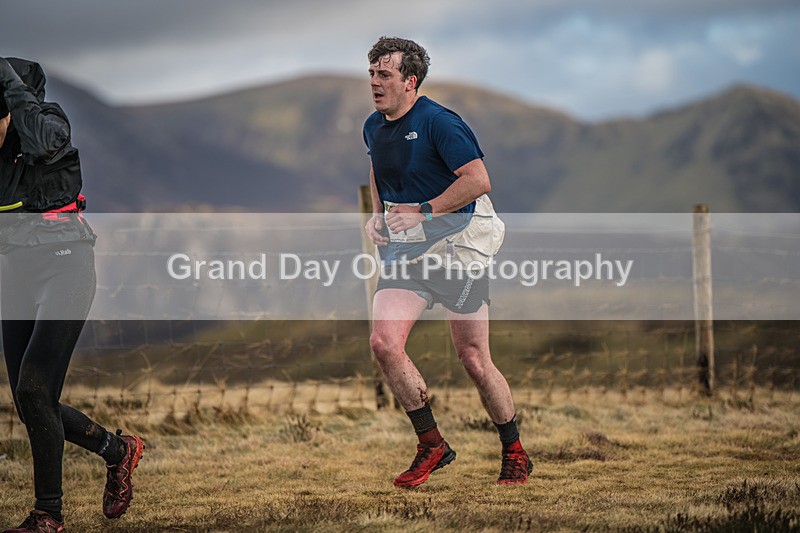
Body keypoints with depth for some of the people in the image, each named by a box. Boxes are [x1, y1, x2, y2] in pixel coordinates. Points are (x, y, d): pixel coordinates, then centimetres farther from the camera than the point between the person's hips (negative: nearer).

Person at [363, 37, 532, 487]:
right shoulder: (373, 127, 9)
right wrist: (379, 214, 12)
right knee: (384, 342, -15)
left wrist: (422, 212, -21)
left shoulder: (438, 122, -15)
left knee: (474, 361, -2)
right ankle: (432, 445, -1)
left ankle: (516, 454, 19)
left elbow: (479, 180, -22)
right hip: (404, 253, 6)